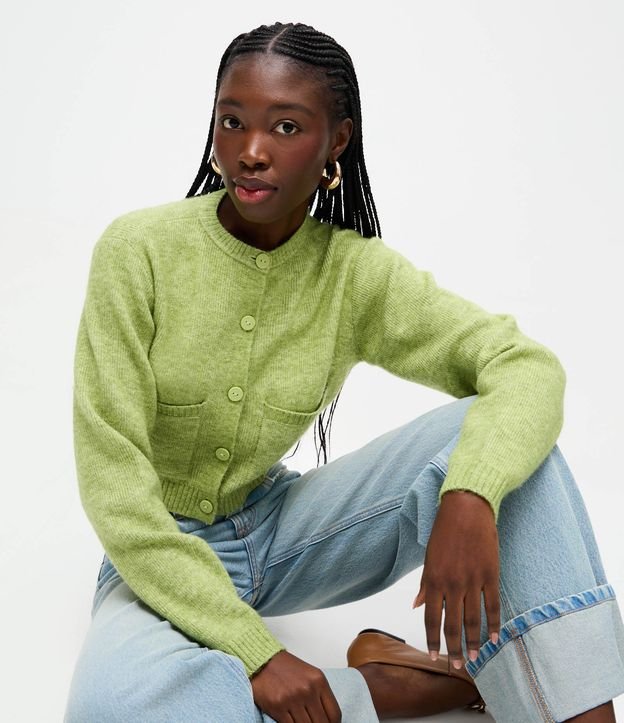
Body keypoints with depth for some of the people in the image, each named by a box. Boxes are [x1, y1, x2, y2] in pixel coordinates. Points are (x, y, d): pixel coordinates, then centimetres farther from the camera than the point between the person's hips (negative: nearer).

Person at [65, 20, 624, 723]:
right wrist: (254, 651, -25)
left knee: (493, 431, -19)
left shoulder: (358, 274, -9)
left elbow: (527, 365, -15)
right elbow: (111, 477, -20)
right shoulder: (137, 250, -17)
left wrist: (470, 498, -38)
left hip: (276, 527, 3)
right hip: (160, 555, -2)